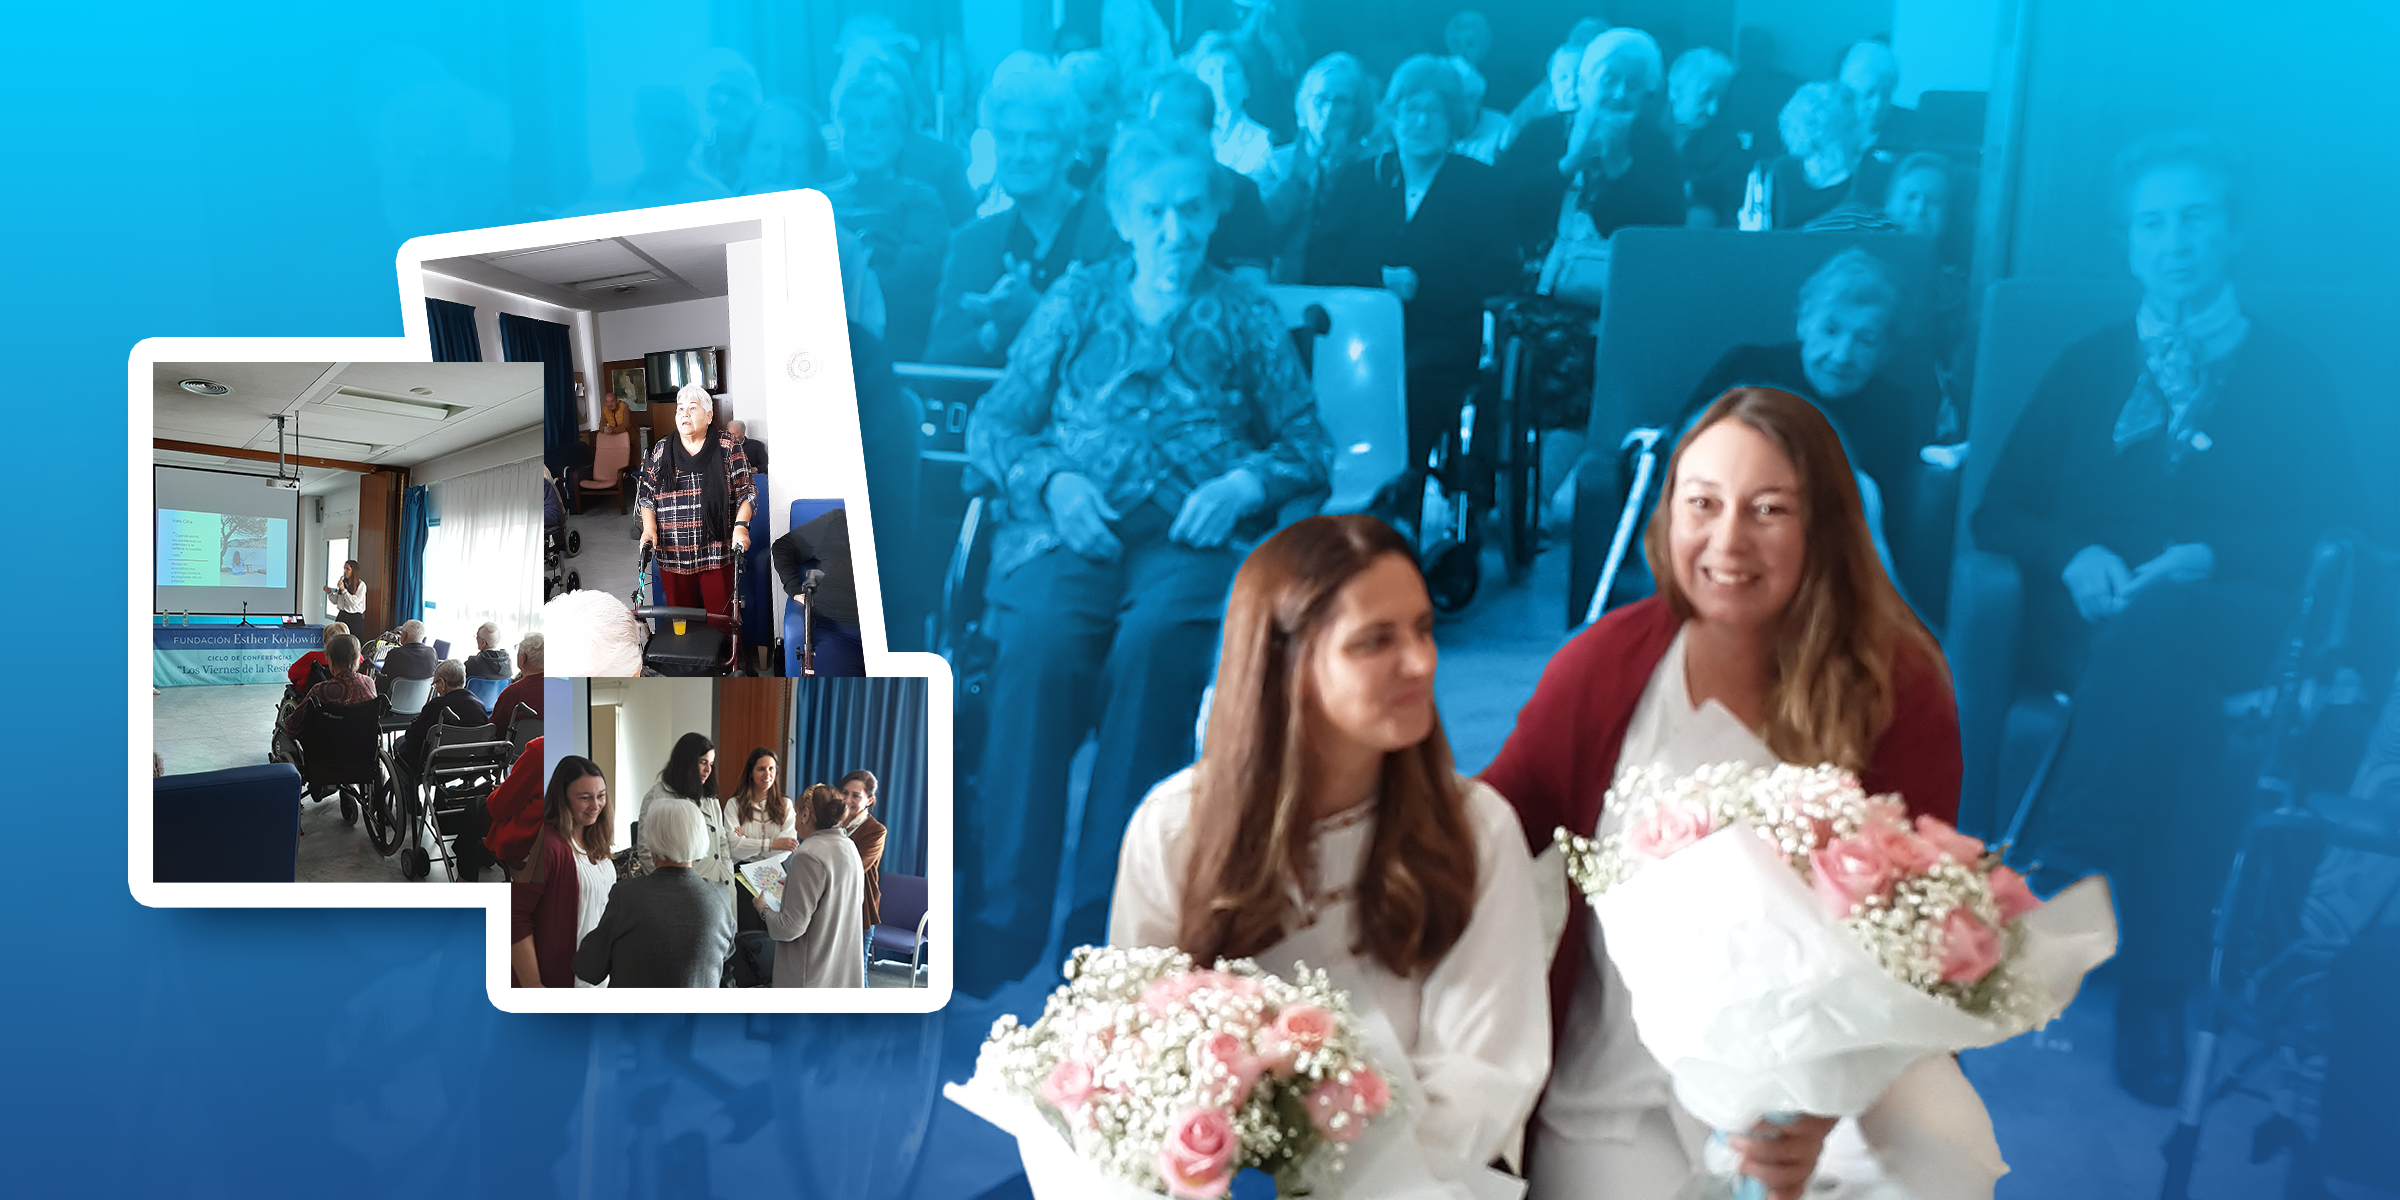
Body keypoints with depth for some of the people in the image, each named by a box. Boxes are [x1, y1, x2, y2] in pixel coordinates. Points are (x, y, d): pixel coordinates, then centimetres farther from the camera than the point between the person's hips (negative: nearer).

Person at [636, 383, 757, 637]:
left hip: (717, 552, -2)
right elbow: (645, 493, 13)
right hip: (673, 554, 3)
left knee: (720, 618, -3)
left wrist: (741, 525, -14)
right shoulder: (661, 450, 9)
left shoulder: (728, 447, 2)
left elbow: (746, 491, 1)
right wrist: (649, 526, -2)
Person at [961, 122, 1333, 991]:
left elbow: (1309, 445, 13)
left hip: (1192, 533, 0)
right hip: (1073, 524, 1)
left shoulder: (1245, 316, 20)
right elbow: (992, 424, 14)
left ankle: (1104, 915, -30)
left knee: (1156, 639, -34)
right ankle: (1000, 920, -28)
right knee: (1041, 642, -32)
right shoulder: (1075, 301, 21)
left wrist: (1247, 480, -8)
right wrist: (1053, 479, -6)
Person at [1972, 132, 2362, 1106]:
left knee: (2158, 625, -38)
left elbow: (2335, 529, 4)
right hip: (2091, 618, 1)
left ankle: (2054, 874, -42)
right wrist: (2073, 555, -9)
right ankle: (2156, 979, -38)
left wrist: (2208, 558, -15)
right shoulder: (2086, 368, 23)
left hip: (2229, 620, -1)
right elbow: (2000, 513, 14)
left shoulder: (2292, 375, 18)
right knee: (2173, 692, -35)